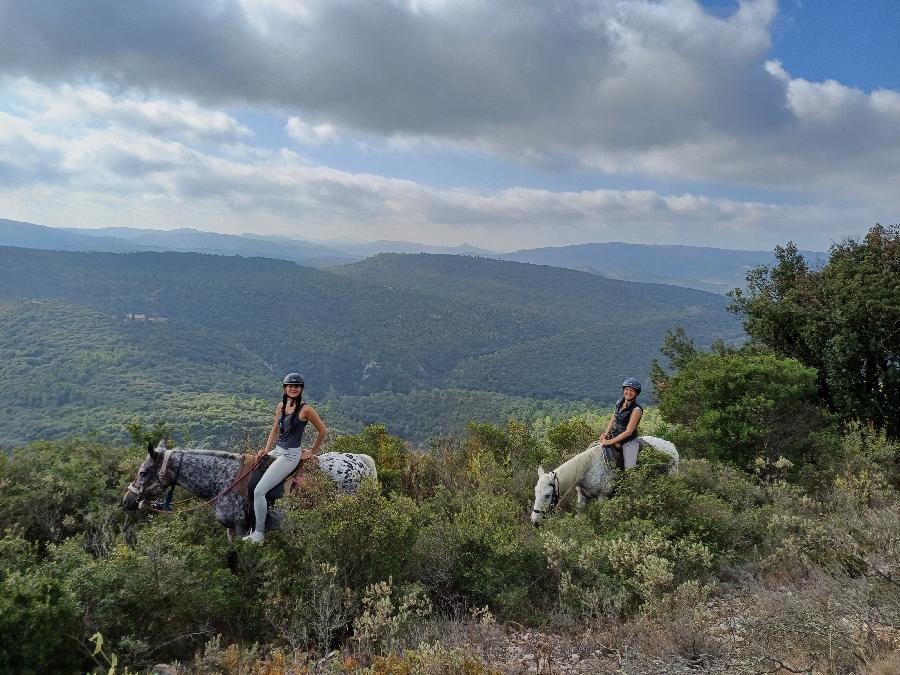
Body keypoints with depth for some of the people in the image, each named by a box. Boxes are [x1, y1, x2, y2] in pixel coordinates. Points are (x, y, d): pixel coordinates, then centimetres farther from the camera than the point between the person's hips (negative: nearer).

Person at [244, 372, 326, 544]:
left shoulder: (306, 409, -13)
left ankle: (259, 534, -4)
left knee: (259, 491, -15)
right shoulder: (281, 406, 8)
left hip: (290, 455, -8)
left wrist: (313, 451, 4)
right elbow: (275, 430, 15)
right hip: (277, 450, 8)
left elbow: (321, 431, -5)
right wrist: (267, 450, 3)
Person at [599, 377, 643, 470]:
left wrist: (611, 441, -20)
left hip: (628, 442, -6)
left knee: (629, 468, -13)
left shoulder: (636, 409, -19)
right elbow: (613, 420, 10)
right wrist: (606, 433, -8)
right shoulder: (619, 403, 1)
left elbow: (629, 431, -20)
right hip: (615, 437, 7)